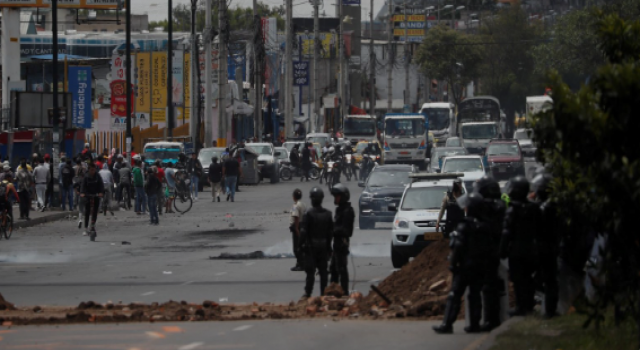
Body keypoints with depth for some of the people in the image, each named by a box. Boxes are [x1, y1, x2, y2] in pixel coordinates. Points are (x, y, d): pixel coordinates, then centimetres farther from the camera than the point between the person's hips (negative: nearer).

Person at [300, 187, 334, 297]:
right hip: (323, 246, 4)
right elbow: (331, 232, 9)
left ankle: (308, 293, -1)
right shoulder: (327, 214, 4)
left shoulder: (308, 214, -13)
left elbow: (304, 231, -14)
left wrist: (301, 243, -5)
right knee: (323, 271, 8)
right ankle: (324, 293, 10)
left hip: (311, 246, -4)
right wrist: (328, 245, 16)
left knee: (310, 271, -2)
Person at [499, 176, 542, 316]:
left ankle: (521, 307, -3)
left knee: (518, 279, -2)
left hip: (516, 249, -6)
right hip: (530, 248, 6)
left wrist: (502, 250, -11)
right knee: (527, 277, 16)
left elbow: (507, 232, -16)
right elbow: (537, 229, 12)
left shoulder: (512, 210, -15)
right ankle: (529, 304, 21)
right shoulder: (534, 208, 4)